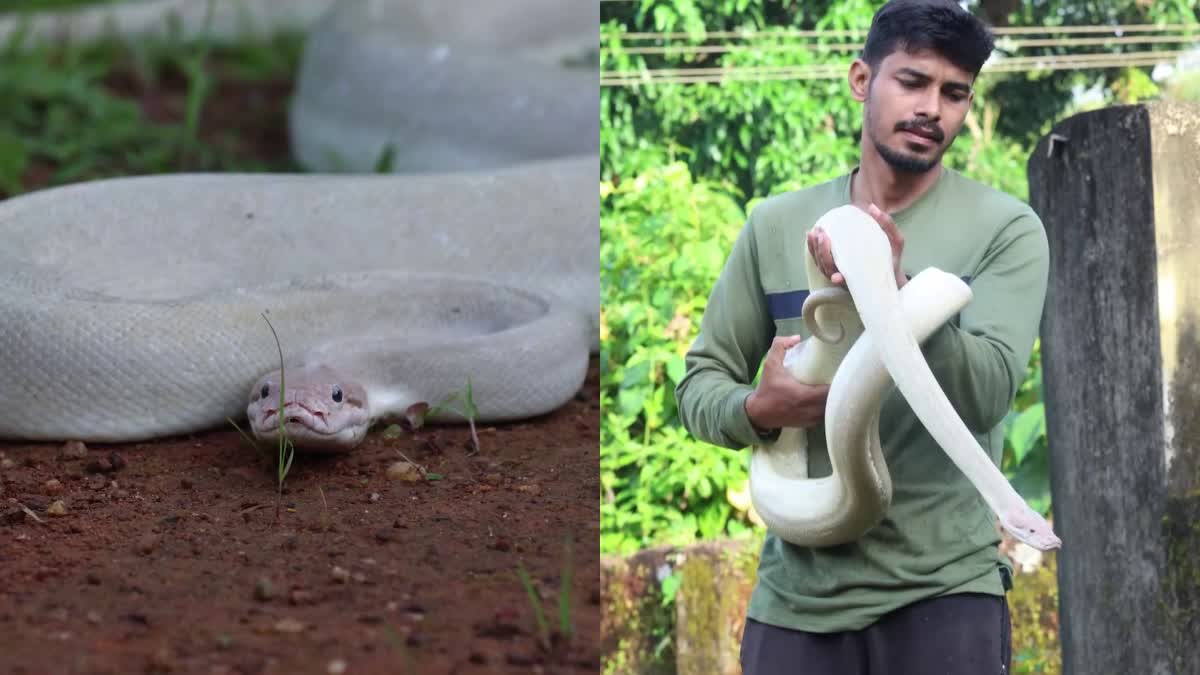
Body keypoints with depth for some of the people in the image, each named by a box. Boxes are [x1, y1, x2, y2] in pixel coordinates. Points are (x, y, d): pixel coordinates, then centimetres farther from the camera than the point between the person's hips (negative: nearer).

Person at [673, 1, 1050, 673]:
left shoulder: (1007, 229, -2)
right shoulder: (776, 225, 8)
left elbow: (987, 393, -14)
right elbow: (700, 380, 10)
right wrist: (757, 410, -12)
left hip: (944, 588, -3)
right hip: (795, 592, 3)